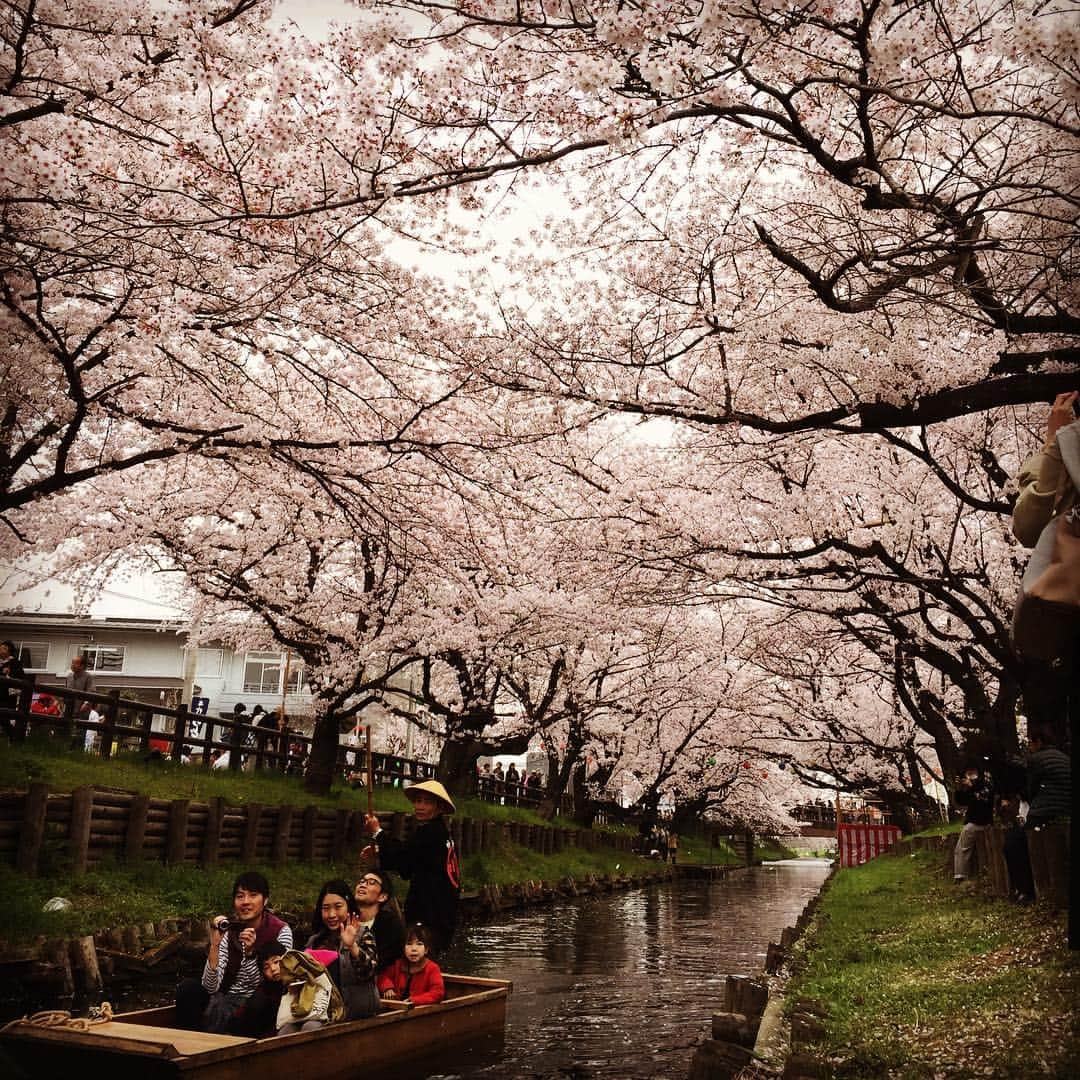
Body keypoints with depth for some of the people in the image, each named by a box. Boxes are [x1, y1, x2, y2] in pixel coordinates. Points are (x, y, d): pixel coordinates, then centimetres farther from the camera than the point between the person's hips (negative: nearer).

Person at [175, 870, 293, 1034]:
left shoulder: (281, 931, -10)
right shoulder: (227, 929, -2)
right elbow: (210, 988, -11)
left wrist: (250, 953, -29)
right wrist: (215, 945, -23)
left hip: (259, 1009, -3)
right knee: (188, 987, -18)